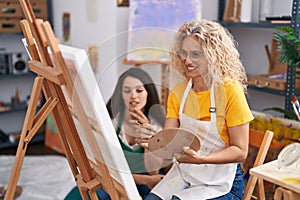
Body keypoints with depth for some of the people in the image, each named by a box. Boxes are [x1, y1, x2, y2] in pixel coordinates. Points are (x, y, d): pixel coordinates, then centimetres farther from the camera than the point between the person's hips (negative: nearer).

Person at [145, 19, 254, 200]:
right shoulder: (178, 92, 2)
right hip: (182, 173, 4)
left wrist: (200, 159, -28)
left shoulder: (229, 90, -13)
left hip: (219, 183, -4)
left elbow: (240, 151, -13)